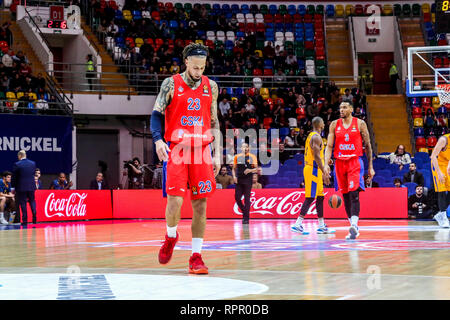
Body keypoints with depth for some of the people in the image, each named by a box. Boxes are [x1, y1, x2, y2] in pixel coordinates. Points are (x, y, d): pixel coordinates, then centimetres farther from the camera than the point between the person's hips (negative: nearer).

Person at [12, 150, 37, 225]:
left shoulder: (17, 165, -10)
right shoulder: (33, 163, 3)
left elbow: (14, 177, -5)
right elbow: (34, 174, 10)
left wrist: (14, 186, 7)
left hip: (21, 187, -3)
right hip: (31, 186, 3)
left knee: (23, 203, 3)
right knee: (32, 201, 16)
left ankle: (25, 220, 1)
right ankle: (34, 218, 5)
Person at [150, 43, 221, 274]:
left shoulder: (210, 87, 10)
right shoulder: (171, 84, 1)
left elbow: (214, 122, 14)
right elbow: (156, 114, 0)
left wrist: (217, 154, 8)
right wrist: (158, 139, -18)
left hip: (202, 151, 3)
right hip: (176, 150, -3)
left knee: (200, 204, 0)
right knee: (175, 200, -12)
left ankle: (196, 256, 6)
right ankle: (171, 236, 18)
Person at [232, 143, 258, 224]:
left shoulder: (252, 157, 2)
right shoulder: (237, 157, 9)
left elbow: (256, 169, 1)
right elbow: (234, 168, 16)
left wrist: (250, 170, -19)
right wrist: (234, 176, -1)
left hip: (248, 180, -3)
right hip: (239, 180, 3)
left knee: (247, 199, -4)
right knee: (237, 197, -1)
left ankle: (246, 218, 0)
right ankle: (244, 212, 22)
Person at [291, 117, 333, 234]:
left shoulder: (311, 136, 19)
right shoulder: (316, 137, -13)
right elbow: (317, 156, -21)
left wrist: (323, 171, 26)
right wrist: (324, 173, -21)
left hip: (310, 169, 10)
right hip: (314, 170, -10)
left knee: (320, 197, 12)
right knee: (310, 198, -12)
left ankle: (322, 226, 15)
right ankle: (297, 225, -16)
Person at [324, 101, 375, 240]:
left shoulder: (360, 124, 1)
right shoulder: (334, 124, 8)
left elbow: (368, 146, 6)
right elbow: (329, 146, 7)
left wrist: (370, 167, 5)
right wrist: (326, 164, -7)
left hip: (355, 162, -3)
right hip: (340, 163, 3)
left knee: (354, 193, -18)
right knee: (345, 196, 7)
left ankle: (354, 225, -26)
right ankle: (354, 227, 17)